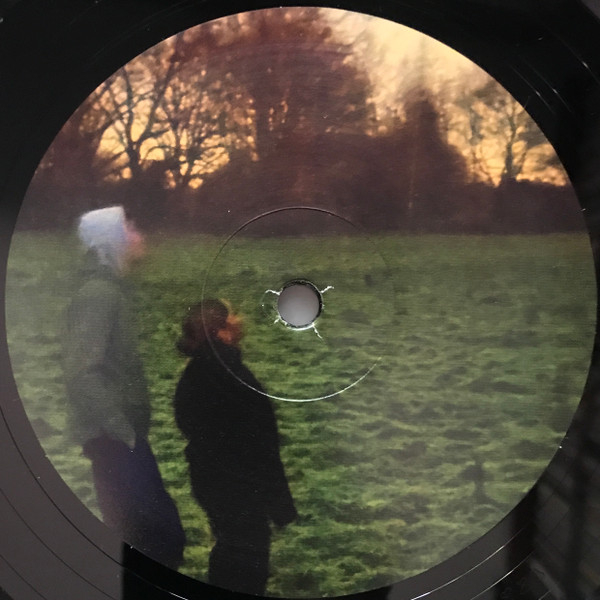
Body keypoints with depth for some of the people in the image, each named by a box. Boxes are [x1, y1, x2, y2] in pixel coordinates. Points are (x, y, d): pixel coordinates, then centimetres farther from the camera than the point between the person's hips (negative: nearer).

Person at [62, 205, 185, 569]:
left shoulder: (110, 289, 13)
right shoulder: (98, 294, -17)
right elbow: (82, 374, -26)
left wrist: (128, 428, 15)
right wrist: (122, 431, -21)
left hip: (120, 435, 10)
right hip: (115, 439, -10)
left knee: (136, 532, 17)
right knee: (161, 533, -4)